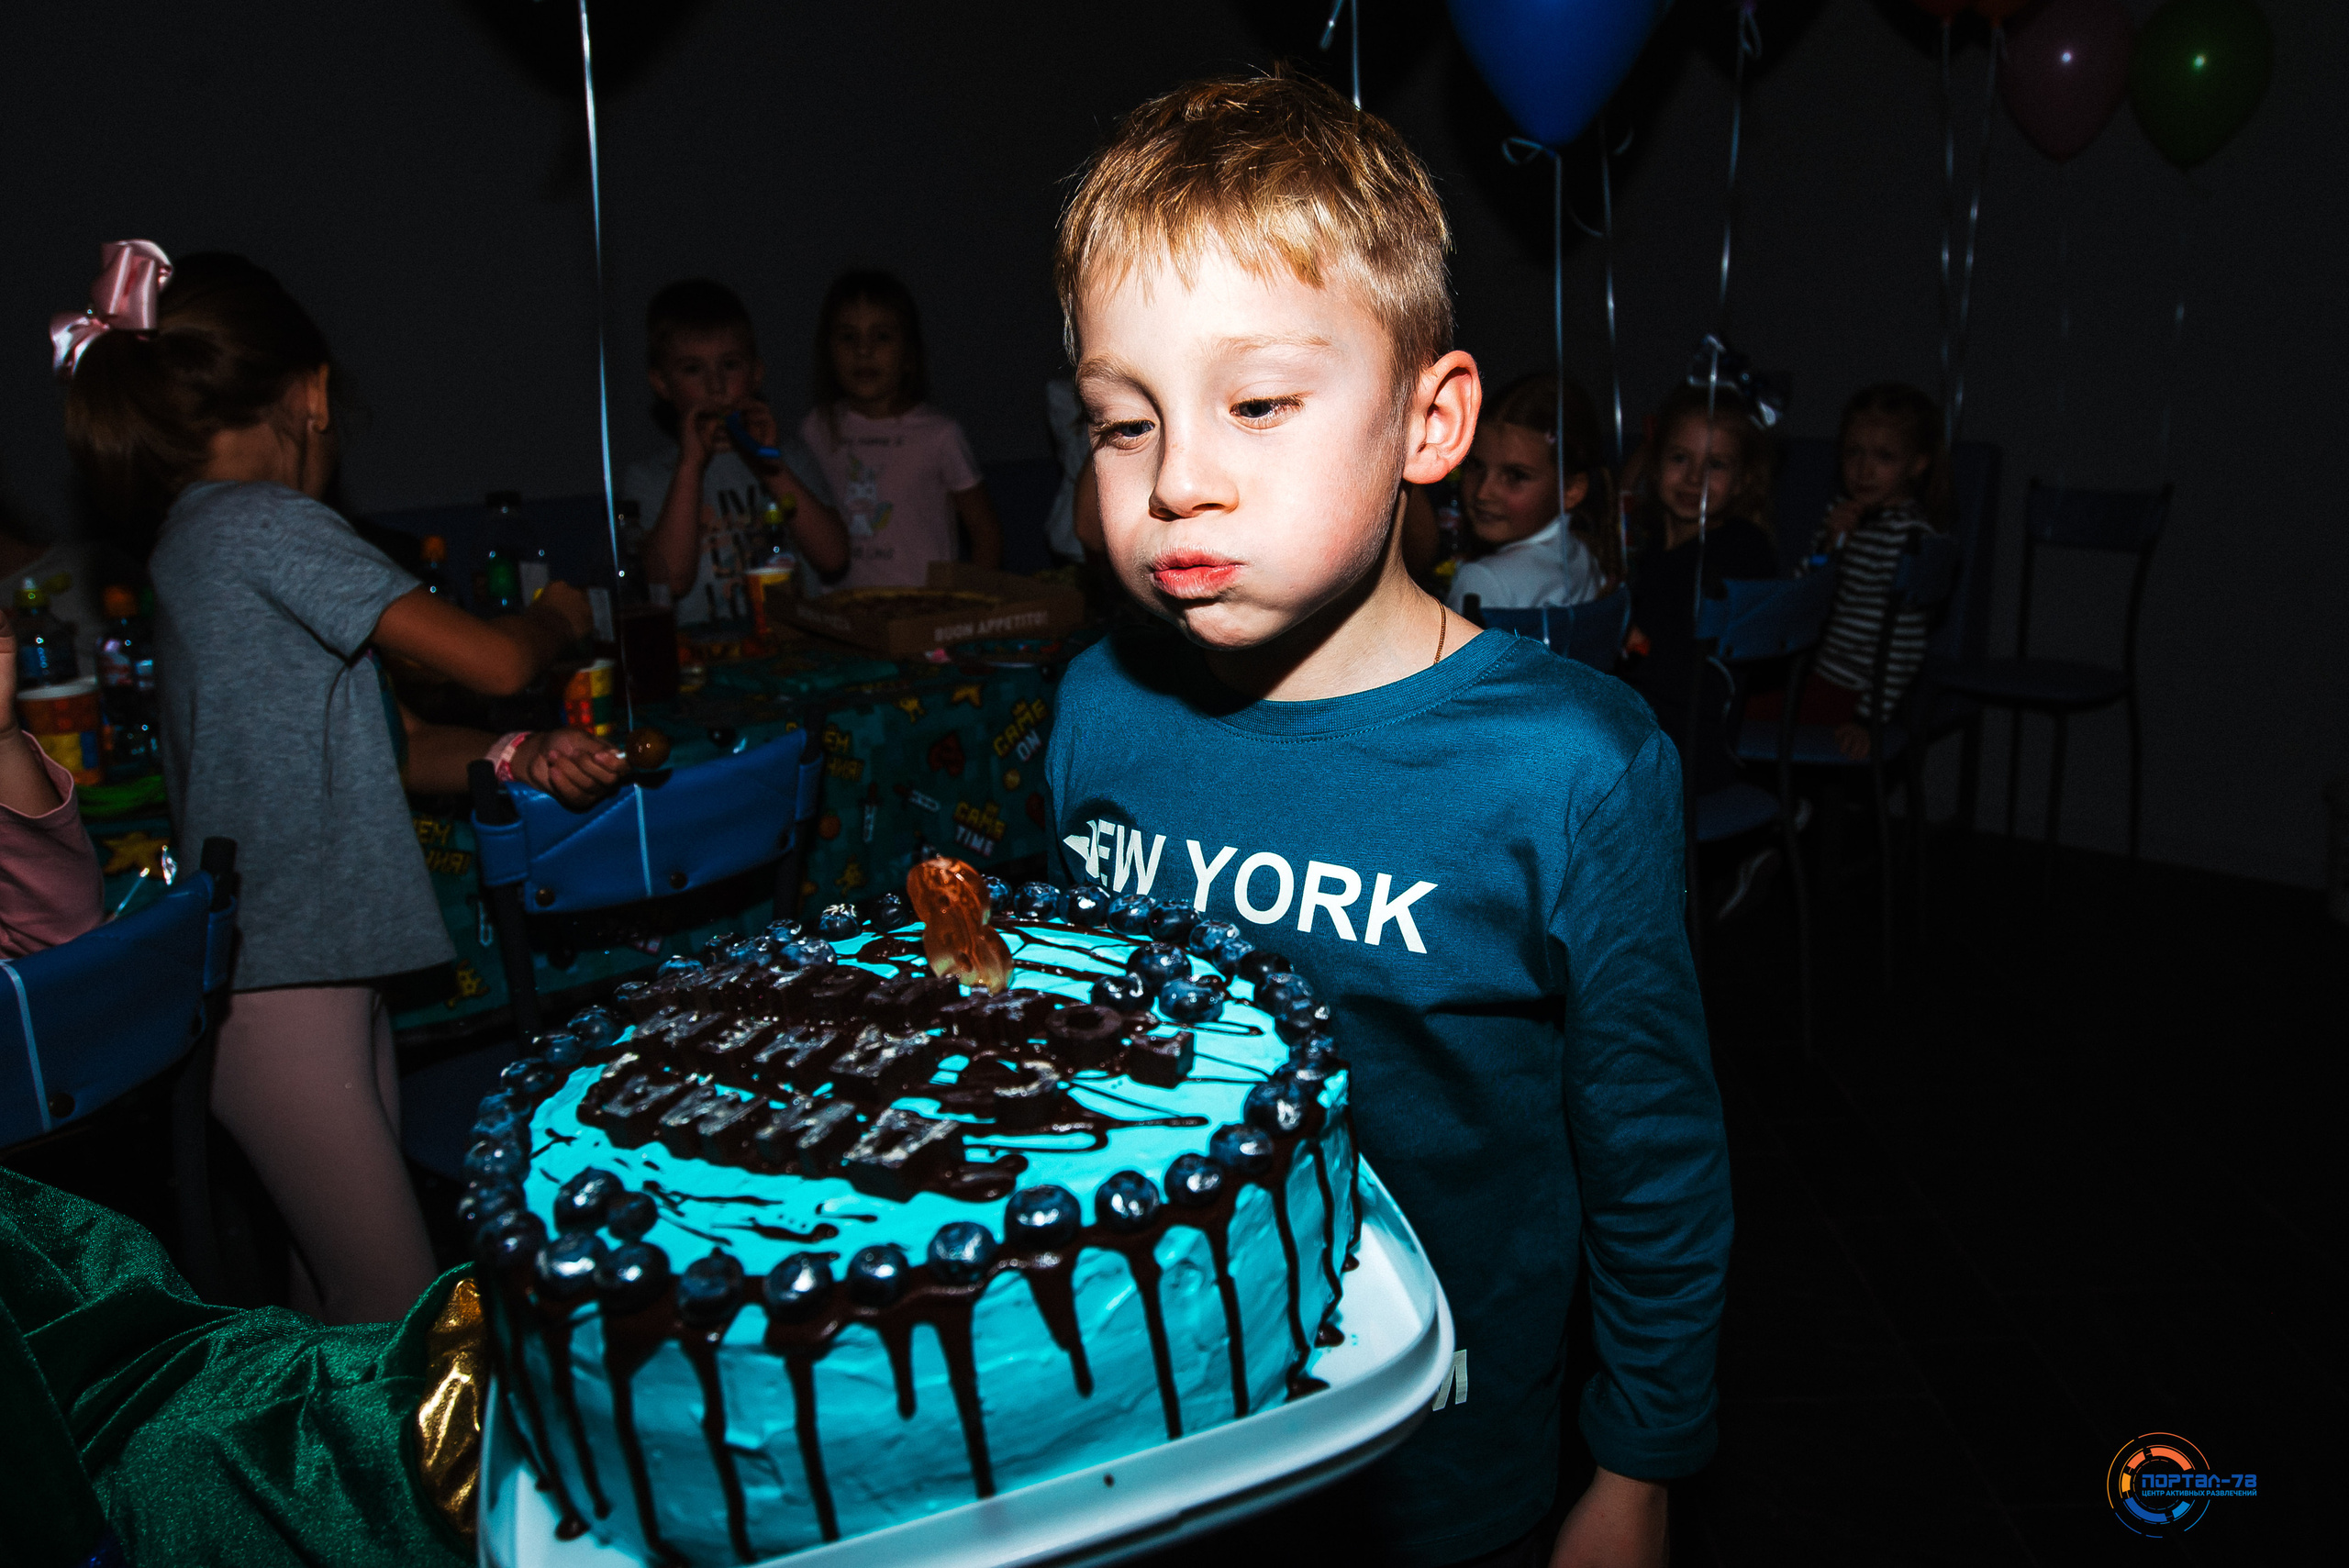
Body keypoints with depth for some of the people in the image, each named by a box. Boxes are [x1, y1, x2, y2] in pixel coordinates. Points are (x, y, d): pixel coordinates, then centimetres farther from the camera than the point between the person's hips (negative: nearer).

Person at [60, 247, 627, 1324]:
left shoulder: (205, 539, 16)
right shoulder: (260, 526, -14)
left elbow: (384, 744, 15)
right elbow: (496, 661, -17)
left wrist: (516, 756, -4)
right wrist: (555, 616, 6)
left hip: (324, 965, 9)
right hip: (274, 983, -9)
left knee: (340, 1292, 15)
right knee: (398, 1315, -5)